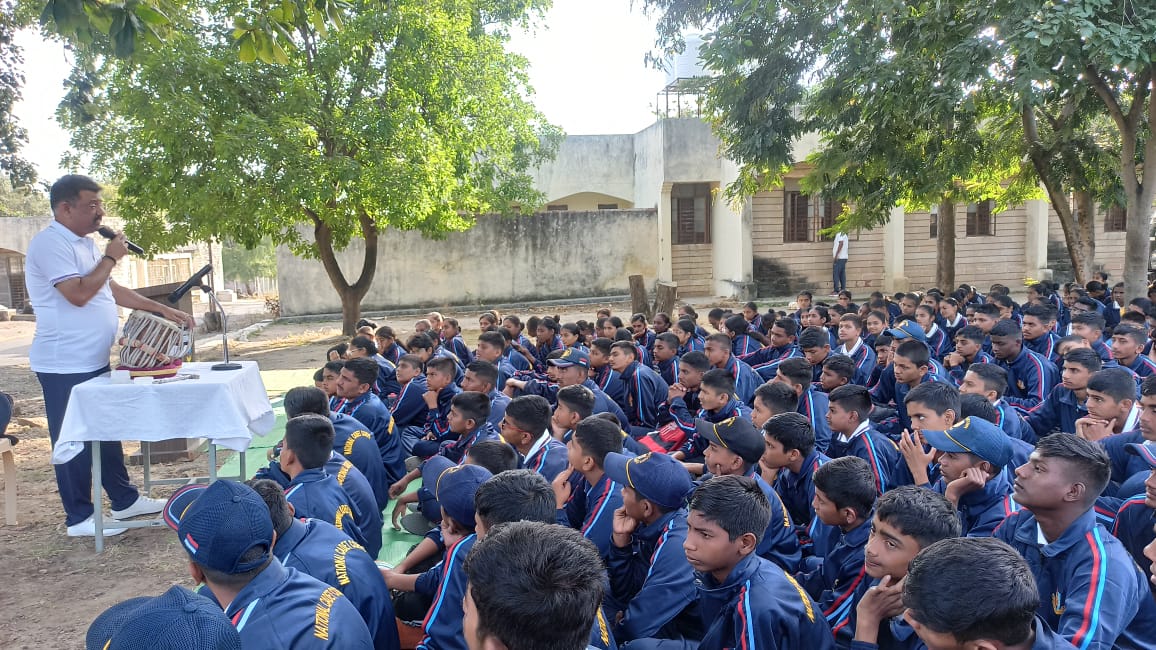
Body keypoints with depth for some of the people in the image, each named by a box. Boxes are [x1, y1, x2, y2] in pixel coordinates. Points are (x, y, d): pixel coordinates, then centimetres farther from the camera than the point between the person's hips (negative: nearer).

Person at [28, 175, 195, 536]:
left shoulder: (85, 243, 14)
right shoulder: (49, 244, -16)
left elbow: (113, 289, 19)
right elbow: (78, 294, -25)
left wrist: (164, 310, 15)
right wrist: (110, 257, -13)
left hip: (94, 361, 9)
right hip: (65, 366, -9)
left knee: (108, 434, 17)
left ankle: (125, 500, 28)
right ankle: (78, 518, 13)